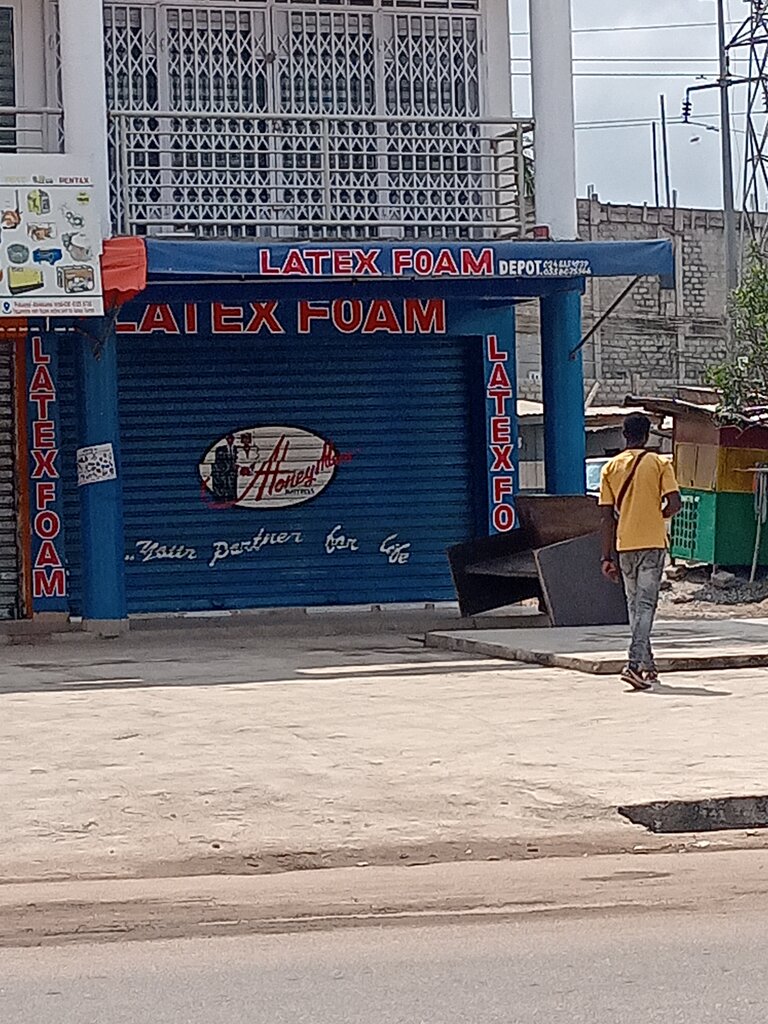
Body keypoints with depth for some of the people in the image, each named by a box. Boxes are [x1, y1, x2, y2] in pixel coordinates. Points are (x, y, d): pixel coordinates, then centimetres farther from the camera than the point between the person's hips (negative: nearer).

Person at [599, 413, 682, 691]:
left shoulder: (610, 468, 5)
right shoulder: (659, 464, -2)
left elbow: (606, 516, 4)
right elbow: (675, 503, -11)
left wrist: (607, 556, 7)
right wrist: (656, 517, 11)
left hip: (624, 545, 3)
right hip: (653, 543, -3)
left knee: (635, 604, 15)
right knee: (645, 605, -7)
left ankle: (647, 666, 22)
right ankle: (635, 664, -21)